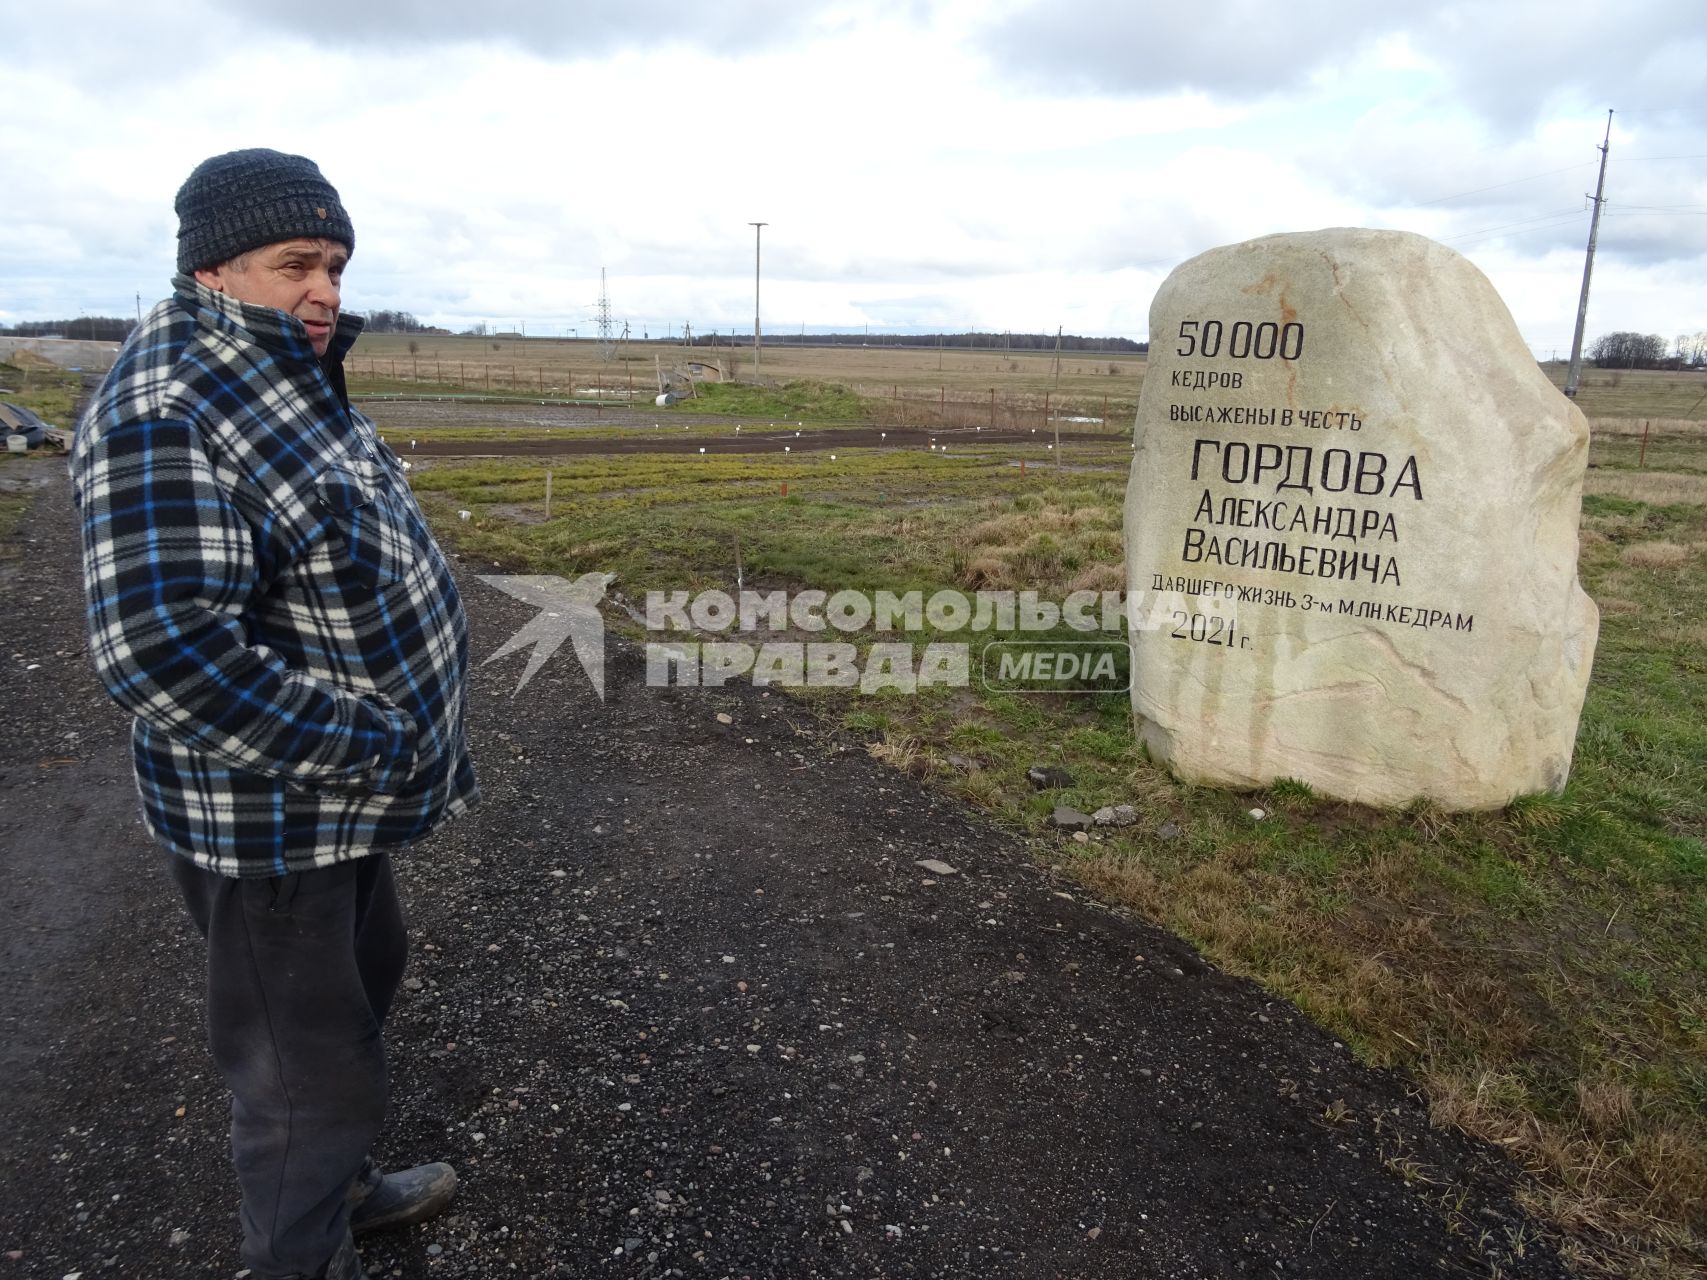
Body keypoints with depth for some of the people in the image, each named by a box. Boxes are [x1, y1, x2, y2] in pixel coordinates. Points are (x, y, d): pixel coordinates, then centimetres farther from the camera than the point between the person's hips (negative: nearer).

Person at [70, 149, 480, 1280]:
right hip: (272, 820, -10)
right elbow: (165, 654, -34)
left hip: (346, 798, 10)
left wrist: (382, 736, 12)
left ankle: (347, 1186, 50)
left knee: (363, 985, 27)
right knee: (306, 1062, 7)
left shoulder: (288, 381, 7)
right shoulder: (165, 413, -24)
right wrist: (366, 747, -26)